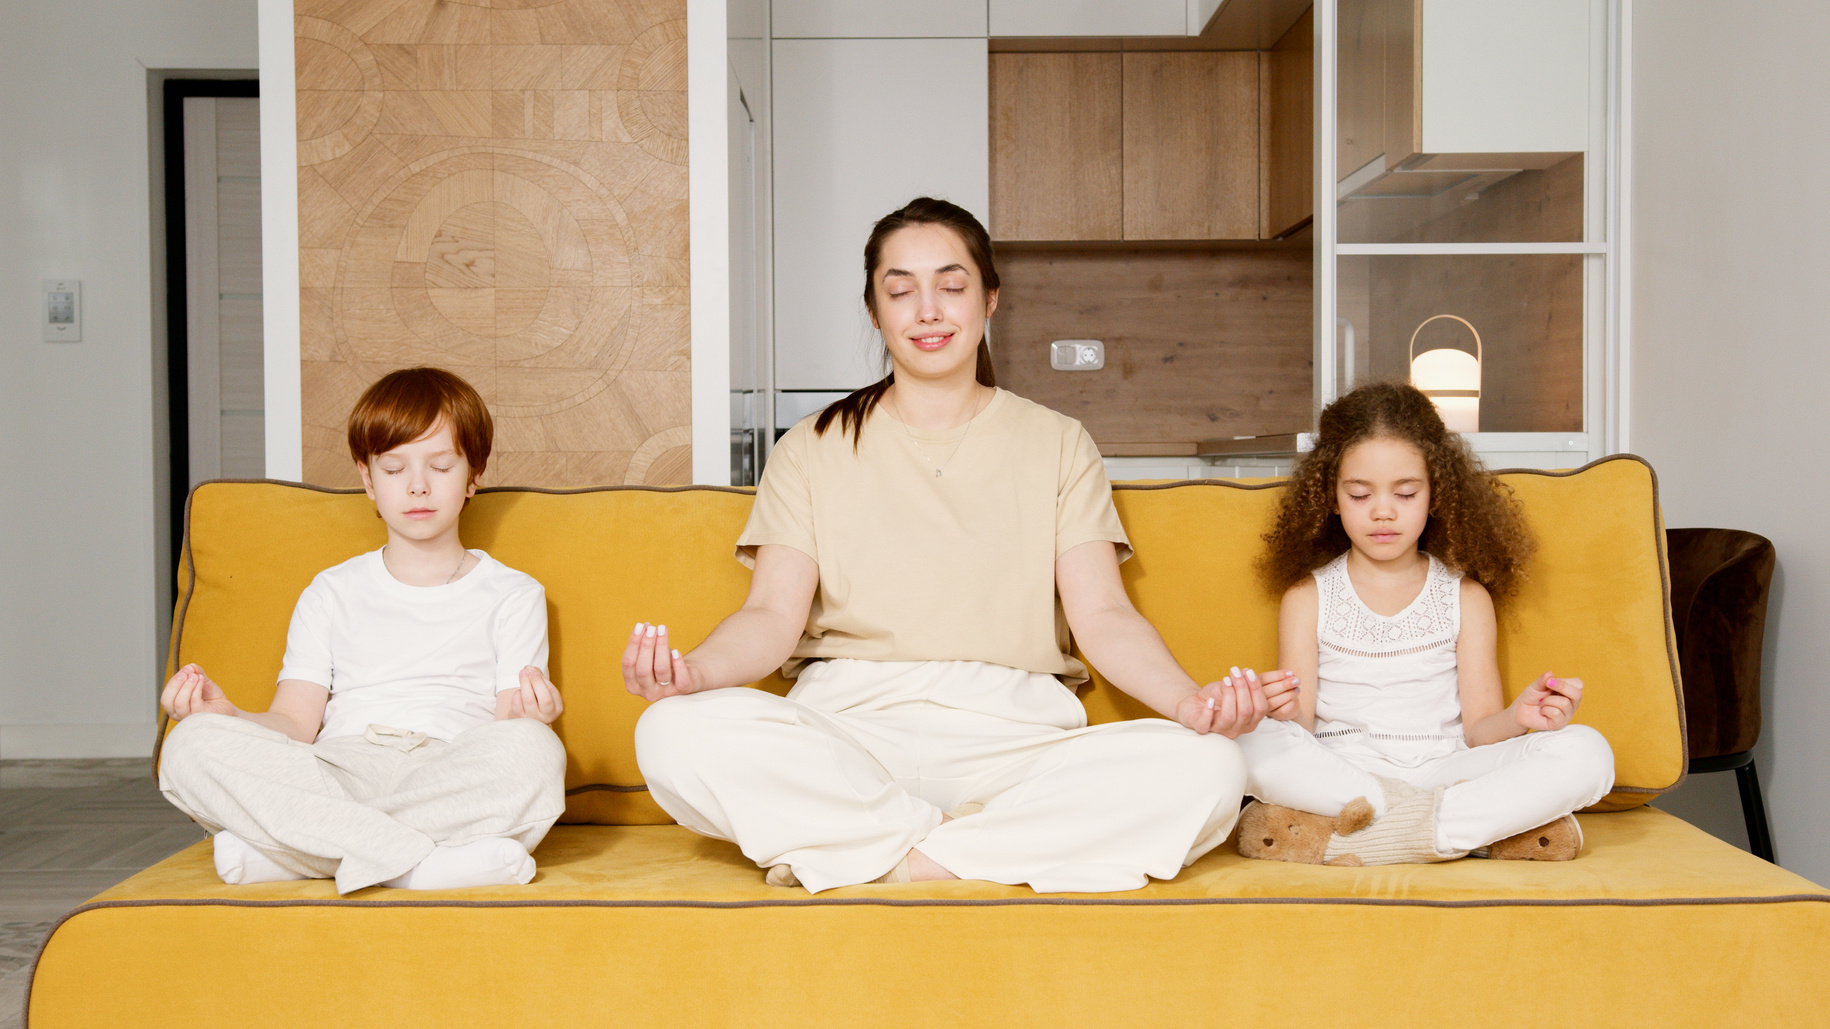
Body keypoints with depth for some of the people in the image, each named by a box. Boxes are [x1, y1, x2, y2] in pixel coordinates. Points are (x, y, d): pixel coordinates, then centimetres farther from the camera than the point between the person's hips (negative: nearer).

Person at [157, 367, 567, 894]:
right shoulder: (332, 592, 22)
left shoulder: (513, 594, 16)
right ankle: (419, 863, -35)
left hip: (452, 780, -1)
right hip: (335, 774, 2)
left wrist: (528, 717, -20)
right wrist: (227, 714, -10)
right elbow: (295, 723, 12)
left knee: (534, 751, -36)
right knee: (191, 746, -25)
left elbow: (509, 733, 4)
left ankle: (274, 848, -30)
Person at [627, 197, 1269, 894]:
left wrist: (1187, 699, -17)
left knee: (1206, 769, -28)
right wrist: (695, 670, -21)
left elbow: (1102, 614, 5)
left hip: (1013, 735, 1)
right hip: (848, 727, 0)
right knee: (675, 733, -31)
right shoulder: (813, 450, 15)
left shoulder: (1057, 445, 16)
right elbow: (775, 616, 3)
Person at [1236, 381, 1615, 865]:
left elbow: (1477, 730, 6)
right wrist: (1288, 714, -23)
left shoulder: (1465, 595, 12)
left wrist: (1518, 718, -17)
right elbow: (1302, 731, 1)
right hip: (1337, 772, -1)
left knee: (1587, 753, -22)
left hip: (1442, 767, 2)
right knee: (1252, 744, -33)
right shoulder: (1308, 596, 8)